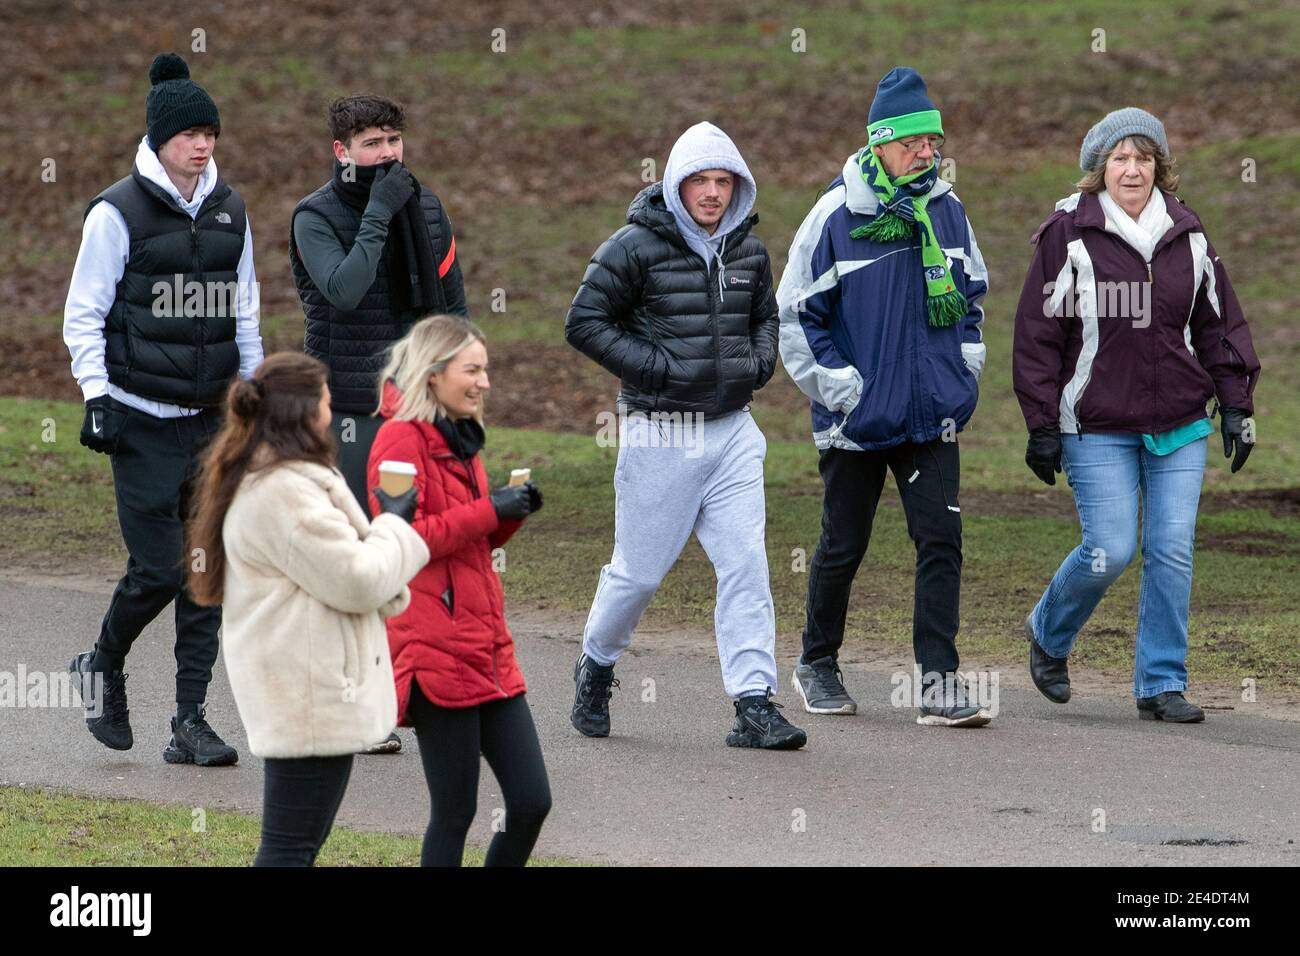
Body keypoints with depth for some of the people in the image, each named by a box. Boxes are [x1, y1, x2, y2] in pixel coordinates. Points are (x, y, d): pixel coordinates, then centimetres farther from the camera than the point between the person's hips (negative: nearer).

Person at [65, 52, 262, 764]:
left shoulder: (228, 211, 10)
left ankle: (190, 722, 4)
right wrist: (95, 397, -11)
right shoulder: (119, 213, -7)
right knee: (158, 568, -9)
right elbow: (83, 314, -3)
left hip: (212, 419, 5)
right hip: (143, 422, -5)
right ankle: (103, 667, 19)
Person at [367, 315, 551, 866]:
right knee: (454, 814, -3)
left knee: (532, 803, 3)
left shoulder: (459, 438, 18)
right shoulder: (401, 439, -10)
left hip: (488, 650, 8)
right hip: (436, 651, -8)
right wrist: (489, 511, -19)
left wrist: (512, 511, 6)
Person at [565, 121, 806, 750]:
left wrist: (758, 362, 4)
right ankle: (596, 669, 31)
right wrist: (654, 367, -15)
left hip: (731, 432, 4)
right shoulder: (636, 247, -9)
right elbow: (584, 322, -7)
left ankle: (754, 704, -7)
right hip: (659, 433, -4)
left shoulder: (749, 252, 8)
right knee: (640, 569, 5)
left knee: (746, 563, -6)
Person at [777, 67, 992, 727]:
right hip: (855, 419, -3)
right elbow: (796, 314, -5)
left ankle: (939, 682, -10)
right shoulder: (836, 214, -10)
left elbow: (971, 296, 19)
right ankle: (817, 665, 29)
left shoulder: (947, 211, 3)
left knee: (941, 540, -9)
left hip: (933, 418, 3)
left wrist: (964, 369, 9)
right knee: (843, 548, 10)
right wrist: (838, 383, -11)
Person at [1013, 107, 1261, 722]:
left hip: (1180, 428, 4)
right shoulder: (1068, 236, -6)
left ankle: (1162, 684, 7)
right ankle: (1047, 634, 22)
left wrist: (1235, 405, 8)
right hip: (1098, 429, -4)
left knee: (1172, 552, -2)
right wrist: (1042, 427, -6)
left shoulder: (1186, 236, 7)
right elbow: (1038, 336, -4)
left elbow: (1219, 323, 14)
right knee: (1111, 551, -8)